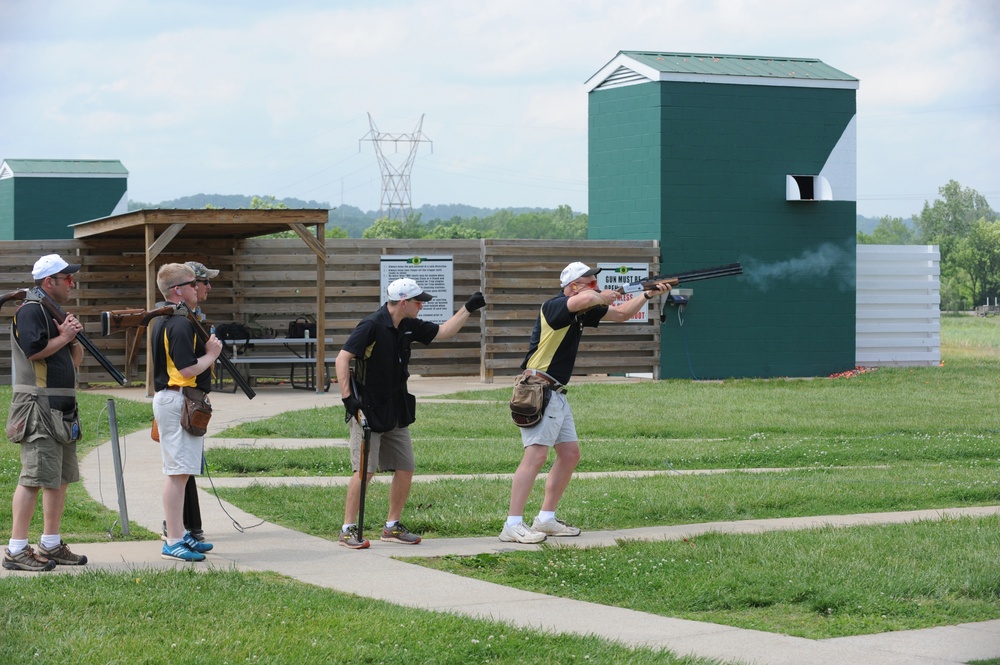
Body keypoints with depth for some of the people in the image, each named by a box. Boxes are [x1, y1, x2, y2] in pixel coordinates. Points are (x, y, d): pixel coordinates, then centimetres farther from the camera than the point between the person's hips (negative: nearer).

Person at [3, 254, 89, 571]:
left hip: (62, 410, 10)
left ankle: (51, 545, 19)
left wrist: (74, 338, 1)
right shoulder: (30, 311, -10)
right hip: (38, 409, -10)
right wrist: (65, 337, -9)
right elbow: (34, 350, -23)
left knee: (60, 478, 12)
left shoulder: (56, 312, 20)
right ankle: (16, 551, -10)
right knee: (34, 478, -12)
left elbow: (75, 360, 20)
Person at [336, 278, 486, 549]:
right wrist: (347, 397, -27)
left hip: (397, 413, 8)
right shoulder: (372, 326, -16)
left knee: (406, 469, 7)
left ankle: (392, 527, 20)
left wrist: (468, 308, 15)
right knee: (365, 471, -12)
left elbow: (443, 332, 21)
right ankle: (348, 529, -3)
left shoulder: (409, 326, 7)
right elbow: (343, 358, -21)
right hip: (368, 411, -8)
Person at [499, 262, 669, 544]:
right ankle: (512, 526, -18)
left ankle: (546, 519, 19)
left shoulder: (583, 312, 13)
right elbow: (585, 299, -36)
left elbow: (621, 313, 26)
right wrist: (603, 297, -14)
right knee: (536, 456, -15)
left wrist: (648, 294, 15)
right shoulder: (554, 307, -15)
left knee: (570, 454, 12)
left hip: (556, 394, 10)